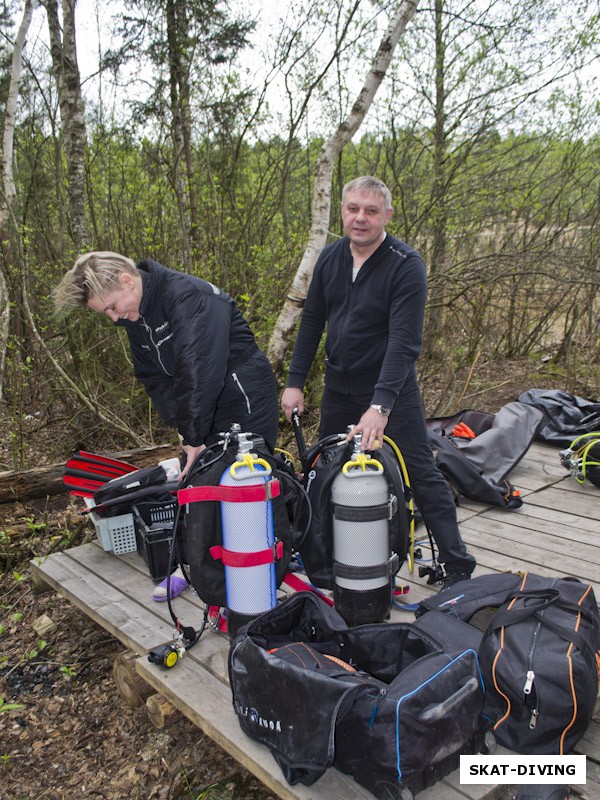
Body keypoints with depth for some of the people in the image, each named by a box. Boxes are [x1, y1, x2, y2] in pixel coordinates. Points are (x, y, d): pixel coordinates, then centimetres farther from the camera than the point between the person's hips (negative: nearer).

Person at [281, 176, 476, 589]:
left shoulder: (407, 265, -19)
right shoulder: (330, 257, 1)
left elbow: (405, 341, -27)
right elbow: (312, 322, 7)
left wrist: (380, 406, -36)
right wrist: (295, 381, 3)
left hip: (391, 387, -6)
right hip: (339, 385, 6)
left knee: (421, 473, -3)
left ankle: (458, 566, 11)